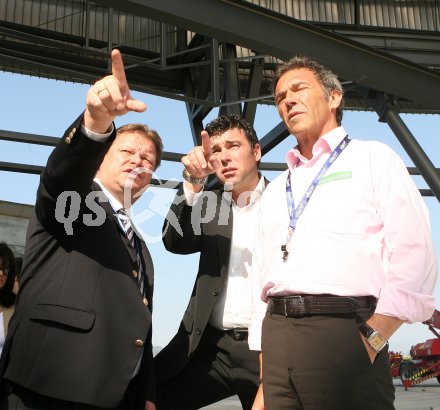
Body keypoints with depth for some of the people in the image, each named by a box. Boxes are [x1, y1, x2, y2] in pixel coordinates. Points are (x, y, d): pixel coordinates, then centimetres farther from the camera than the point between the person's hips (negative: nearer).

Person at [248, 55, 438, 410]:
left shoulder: (374, 159, 7)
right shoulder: (275, 191, 22)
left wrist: (372, 339, -15)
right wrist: (263, 362, 10)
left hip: (342, 331, -5)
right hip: (276, 336, 5)